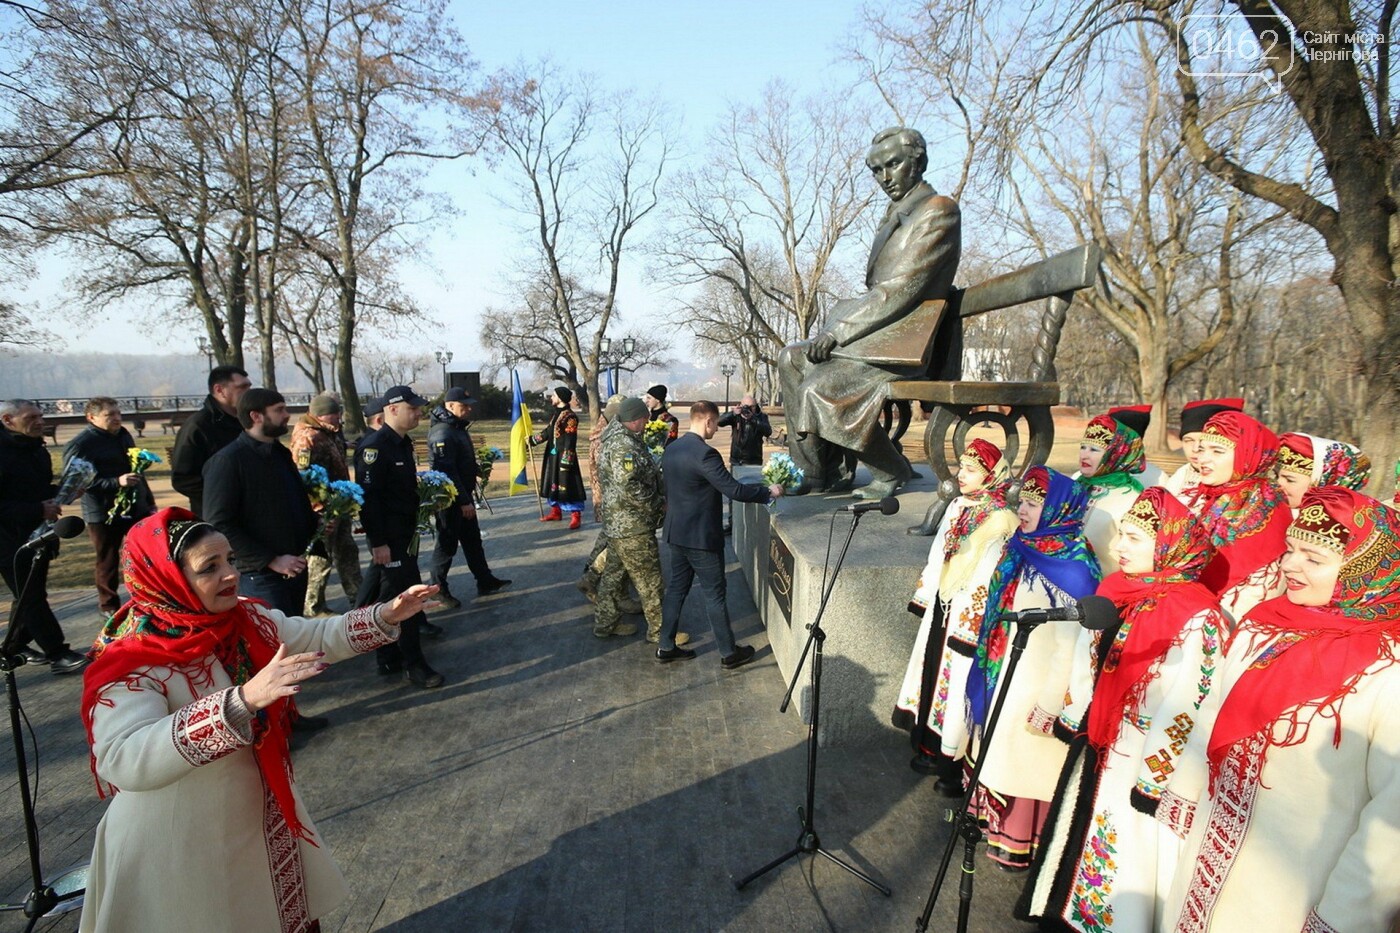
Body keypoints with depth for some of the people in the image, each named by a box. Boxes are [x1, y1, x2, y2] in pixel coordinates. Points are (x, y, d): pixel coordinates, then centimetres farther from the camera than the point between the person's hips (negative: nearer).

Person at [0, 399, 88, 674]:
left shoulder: (37, 449, 10)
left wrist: (57, 495, 2)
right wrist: (38, 510, -25)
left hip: (38, 535, 8)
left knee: (30, 595, 17)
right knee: (31, 597, -2)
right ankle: (58, 654, 0)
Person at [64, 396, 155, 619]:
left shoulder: (123, 435, 10)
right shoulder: (80, 445, -12)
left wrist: (149, 501, 22)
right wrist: (117, 482, -31)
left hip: (136, 509, 6)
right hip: (104, 514, -6)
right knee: (107, 561, 7)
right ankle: (109, 605, 21)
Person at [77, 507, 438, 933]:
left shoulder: (249, 621, -7)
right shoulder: (132, 662, -26)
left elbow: (320, 636, 0)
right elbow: (124, 761, -40)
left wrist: (386, 615, -18)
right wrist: (243, 699, -52)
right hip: (179, 845, -6)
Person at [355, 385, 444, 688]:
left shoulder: (403, 442, 12)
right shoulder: (374, 446, -18)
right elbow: (368, 496, -22)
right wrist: (378, 543, -24)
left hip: (404, 532, 10)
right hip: (388, 537, -10)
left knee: (393, 597, 16)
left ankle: (390, 660, 26)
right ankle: (413, 663, 7)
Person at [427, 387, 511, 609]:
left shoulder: (459, 428, 11)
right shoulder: (442, 433, -21)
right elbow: (447, 471, -25)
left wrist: (478, 471, 5)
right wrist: (464, 501, -24)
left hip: (463, 495, 10)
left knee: (473, 539, 16)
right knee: (447, 543, 2)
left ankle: (485, 581, 27)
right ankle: (438, 589, 16)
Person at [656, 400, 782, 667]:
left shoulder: (671, 450, 5)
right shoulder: (705, 453, -22)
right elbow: (735, 490, -23)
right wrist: (769, 492, -10)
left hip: (674, 533, 8)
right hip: (701, 536, -8)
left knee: (676, 587, 16)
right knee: (714, 594, 4)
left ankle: (666, 647, 24)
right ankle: (729, 652, 17)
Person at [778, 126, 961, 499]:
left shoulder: (938, 211, -7)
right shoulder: (896, 214, 22)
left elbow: (903, 287, -18)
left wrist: (840, 329, -18)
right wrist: (836, 329, 1)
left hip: (908, 343, -10)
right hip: (881, 332, 10)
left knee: (820, 388, -25)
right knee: (792, 359, 3)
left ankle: (892, 472, -6)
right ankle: (824, 472, 2)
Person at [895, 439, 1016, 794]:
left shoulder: (1000, 520, -16)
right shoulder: (957, 507, 8)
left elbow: (992, 577, -19)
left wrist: (970, 623, -19)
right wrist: (926, 600, 15)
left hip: (970, 615, -7)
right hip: (941, 609, 8)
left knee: (959, 682, 2)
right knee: (935, 672, 16)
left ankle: (957, 765, 18)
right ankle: (933, 748, 33)